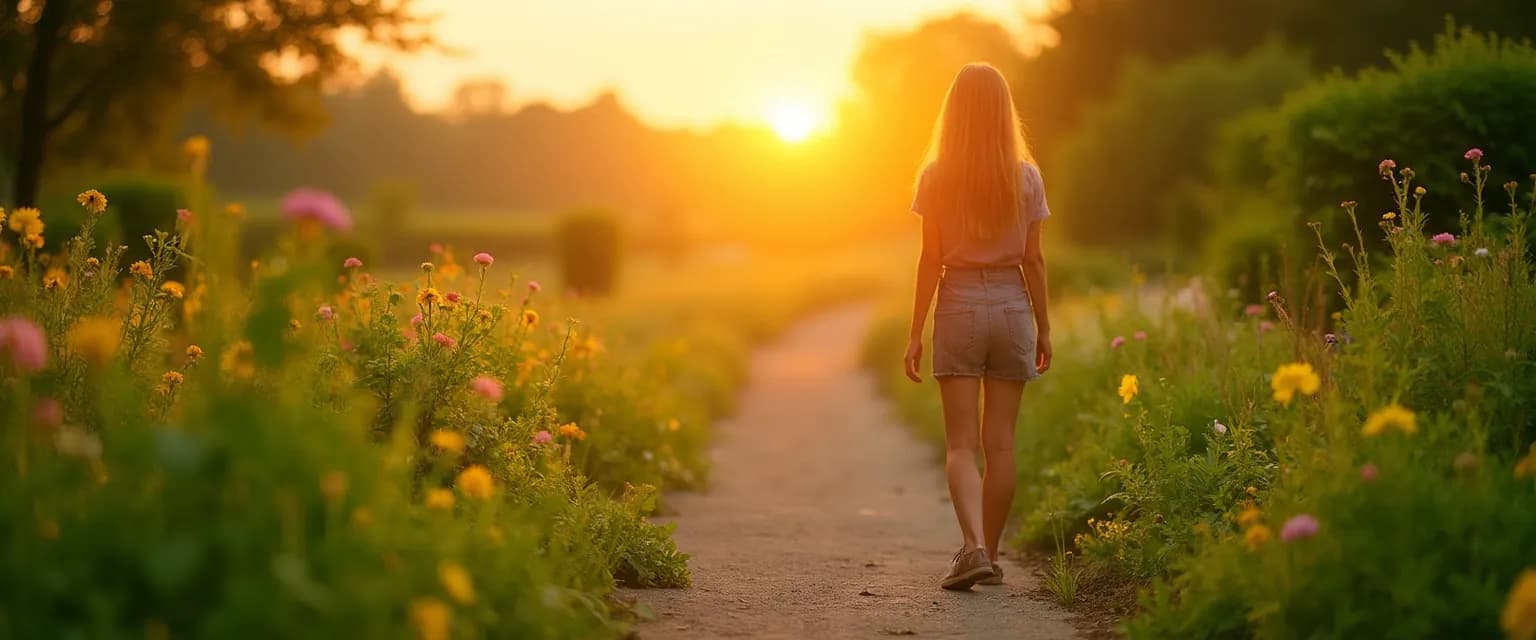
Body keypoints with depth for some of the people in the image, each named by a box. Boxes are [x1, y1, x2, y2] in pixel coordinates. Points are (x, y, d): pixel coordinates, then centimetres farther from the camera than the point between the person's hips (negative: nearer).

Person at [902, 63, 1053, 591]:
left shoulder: (937, 177, -4)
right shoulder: (1026, 177, 0)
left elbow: (930, 260, -5)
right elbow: (1033, 260, 2)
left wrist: (916, 332, 0)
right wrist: (1043, 328, 10)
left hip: (958, 305, -2)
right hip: (1012, 306, 2)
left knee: (961, 443, -1)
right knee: (1000, 442, 8)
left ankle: (974, 546, -20)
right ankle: (988, 555, 13)